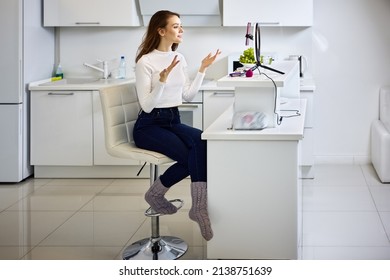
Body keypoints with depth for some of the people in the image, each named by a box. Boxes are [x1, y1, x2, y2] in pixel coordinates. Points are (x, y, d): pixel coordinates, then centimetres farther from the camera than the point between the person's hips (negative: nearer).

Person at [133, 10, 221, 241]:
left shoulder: (179, 58, 10)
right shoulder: (146, 61, -12)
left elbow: (188, 96, 14)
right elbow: (147, 105, -17)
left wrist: (202, 70, 7)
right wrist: (162, 80, -30)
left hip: (173, 121, 6)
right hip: (149, 126, -6)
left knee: (202, 142, -28)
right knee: (191, 156, -29)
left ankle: (199, 208, -28)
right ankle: (156, 193, -11)